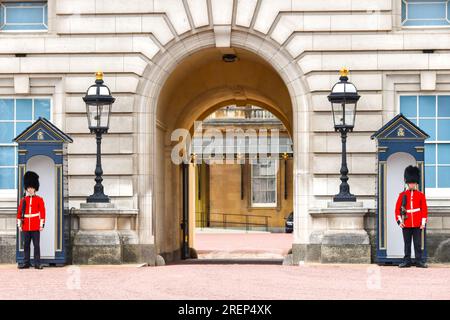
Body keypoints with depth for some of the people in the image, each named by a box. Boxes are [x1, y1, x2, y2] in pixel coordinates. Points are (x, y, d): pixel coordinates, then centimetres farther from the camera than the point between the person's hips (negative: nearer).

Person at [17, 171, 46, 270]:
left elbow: (42, 212, -1)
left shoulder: (39, 200, 2)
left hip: (36, 227, -3)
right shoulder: (23, 200, 8)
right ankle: (26, 263, 11)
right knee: (26, 245, 6)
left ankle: (37, 263, 0)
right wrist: (19, 225, 5)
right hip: (26, 227, 3)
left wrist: (42, 225, -7)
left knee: (36, 245, -2)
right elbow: (19, 213, 10)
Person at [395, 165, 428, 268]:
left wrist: (423, 222, -4)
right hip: (406, 224, 1)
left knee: (418, 244, 1)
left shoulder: (421, 195, 5)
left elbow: (424, 209, 3)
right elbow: (397, 209, 4)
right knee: (407, 244, 6)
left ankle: (419, 261, 5)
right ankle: (407, 261, 10)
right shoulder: (402, 195, 5)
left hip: (417, 224, -1)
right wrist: (399, 221, -5)